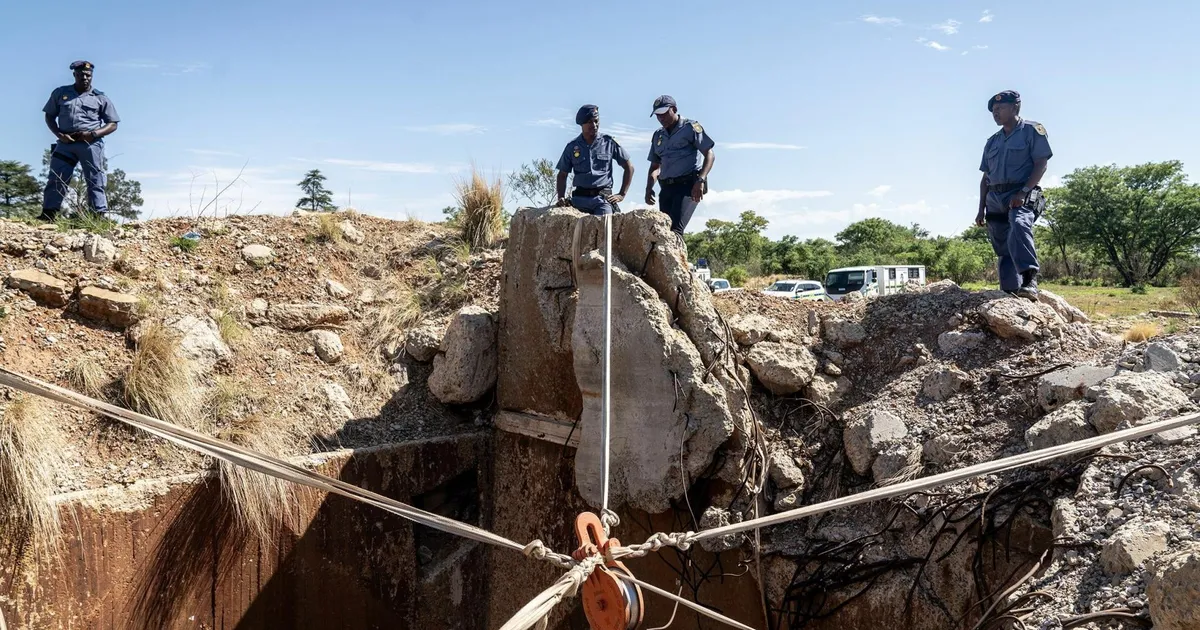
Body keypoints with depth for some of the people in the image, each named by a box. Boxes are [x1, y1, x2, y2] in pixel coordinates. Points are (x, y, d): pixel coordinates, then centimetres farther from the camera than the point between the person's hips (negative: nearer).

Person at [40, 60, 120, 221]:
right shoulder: (60, 93, 13)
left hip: (91, 144, -2)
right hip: (66, 142, 2)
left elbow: (113, 124, 6)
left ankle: (100, 216, -6)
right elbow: (49, 116, 15)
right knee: (55, 179, -3)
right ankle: (47, 215, -4)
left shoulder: (100, 98, 8)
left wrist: (93, 134, -11)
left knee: (95, 181, -4)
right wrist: (59, 134, -3)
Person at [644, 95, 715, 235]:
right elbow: (655, 166, 25)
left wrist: (700, 180, -20)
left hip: (688, 185, -6)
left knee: (675, 229, -22)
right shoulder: (658, 136, 19)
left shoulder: (690, 128, 1)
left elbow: (709, 154, -6)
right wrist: (649, 188, 7)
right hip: (666, 188, 7)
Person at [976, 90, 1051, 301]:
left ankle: (1030, 281, -44)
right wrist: (981, 209, 13)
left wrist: (1023, 192, -19)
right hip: (995, 199, 7)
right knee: (1003, 250, 5)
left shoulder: (1032, 130, 3)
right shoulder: (992, 142, 21)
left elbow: (1041, 164, -7)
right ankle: (1010, 293, 9)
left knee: (1019, 226, -35)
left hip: (1022, 196, -7)